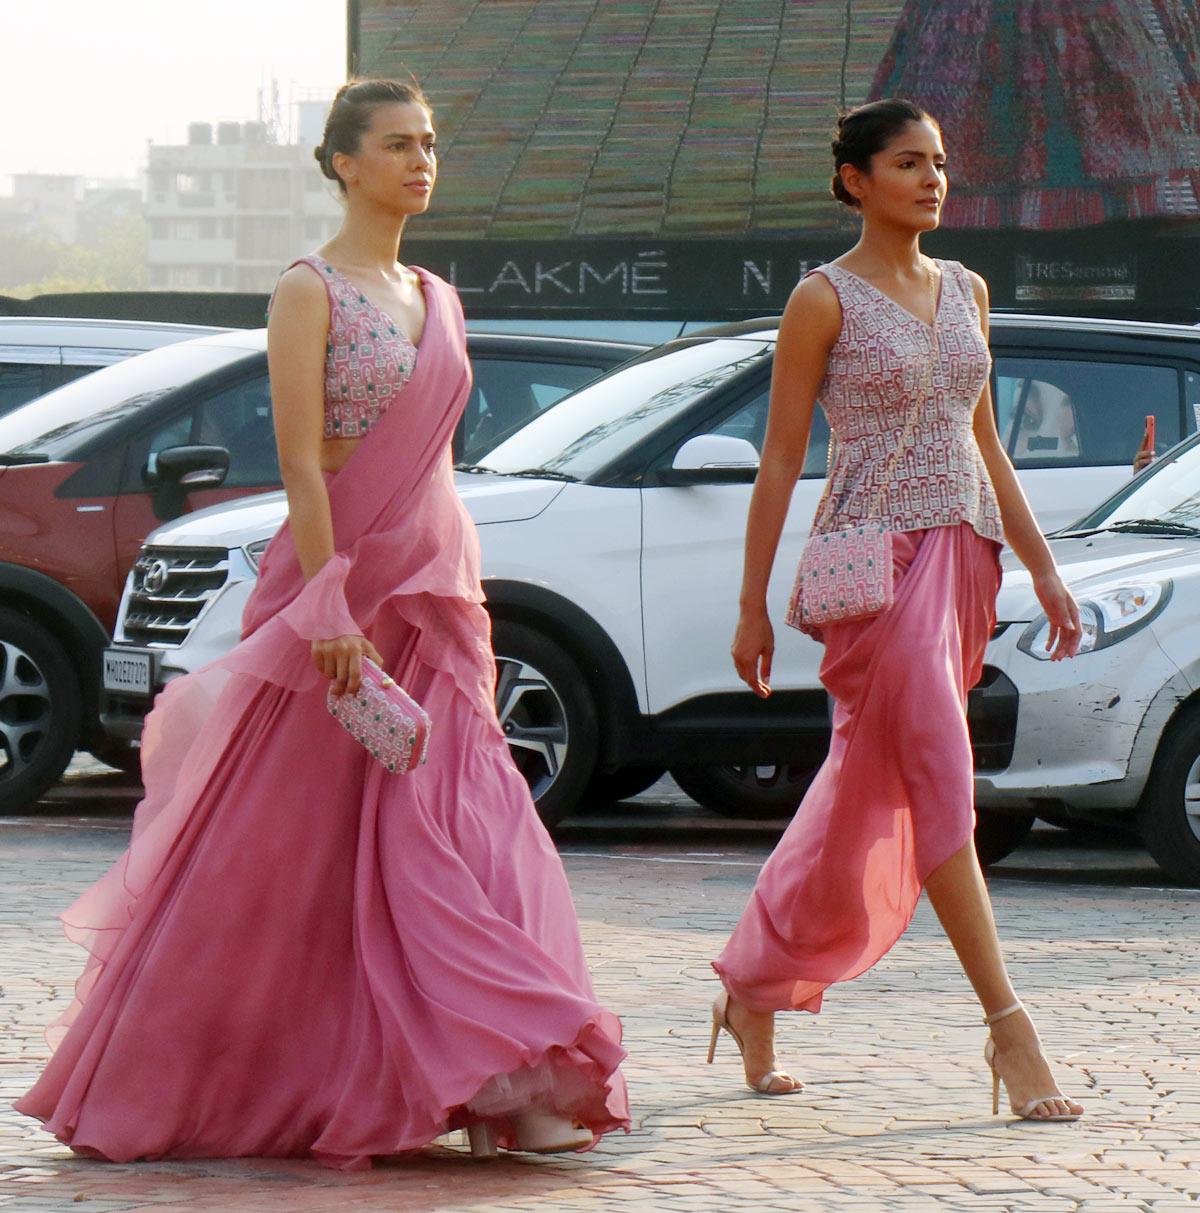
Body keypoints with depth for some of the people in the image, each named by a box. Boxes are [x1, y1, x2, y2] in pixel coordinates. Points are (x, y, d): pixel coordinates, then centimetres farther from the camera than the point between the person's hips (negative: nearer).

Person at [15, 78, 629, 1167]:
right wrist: (328, 609, -21)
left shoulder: (435, 300, 15)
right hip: (337, 582, -6)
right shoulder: (311, 292, -7)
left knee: (466, 835, -3)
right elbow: (300, 462, -14)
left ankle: (507, 1087, -8)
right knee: (281, 848, -1)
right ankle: (164, 1086, 12)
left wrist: (467, 605, 15)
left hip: (431, 595, 6)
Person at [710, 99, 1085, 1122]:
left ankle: (752, 991, 24)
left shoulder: (966, 290, 14)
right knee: (938, 782, -12)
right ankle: (1009, 1027, -14)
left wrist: (1042, 566, 14)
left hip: (964, 551, 7)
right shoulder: (826, 299, -4)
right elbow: (782, 456, -3)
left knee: (870, 790, 10)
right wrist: (753, 605, -5)